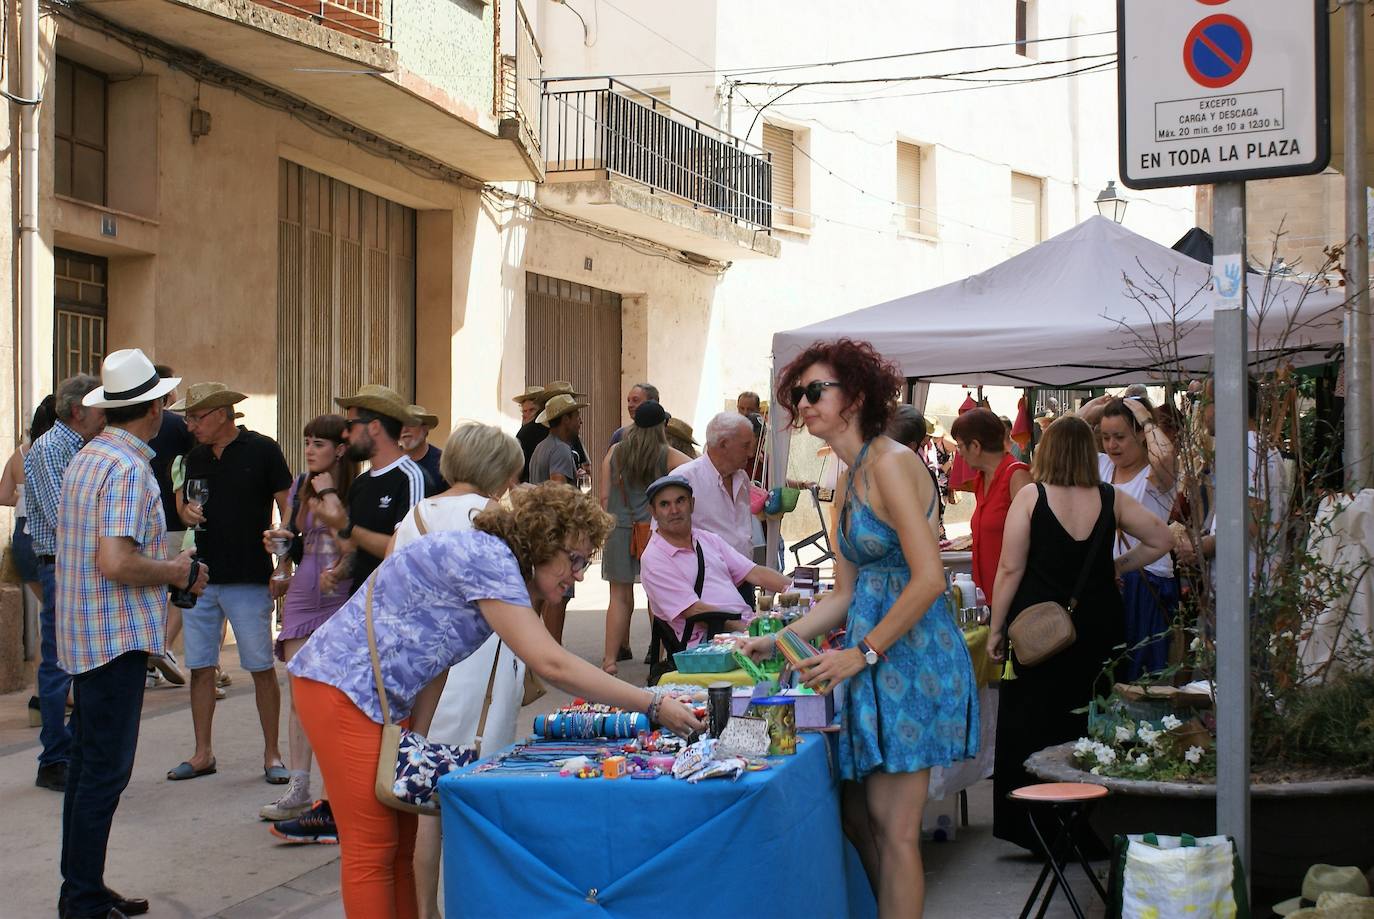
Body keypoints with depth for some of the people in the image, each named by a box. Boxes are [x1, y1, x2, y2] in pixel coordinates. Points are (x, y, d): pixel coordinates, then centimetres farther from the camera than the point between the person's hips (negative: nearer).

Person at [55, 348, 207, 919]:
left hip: (84, 636, 10)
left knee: (89, 764, 15)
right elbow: (116, 563, -27)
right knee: (106, 771, -5)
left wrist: (166, 572, 17)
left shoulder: (86, 459, 12)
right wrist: (174, 572, -11)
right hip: (116, 637, -10)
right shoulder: (129, 468, -18)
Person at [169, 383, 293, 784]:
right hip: (201, 576, 6)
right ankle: (203, 754, 18)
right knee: (200, 668, 8)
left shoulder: (262, 450, -6)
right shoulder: (195, 457, 11)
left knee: (262, 668, 1)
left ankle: (272, 754, 10)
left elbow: (287, 507, -4)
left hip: (249, 579, -5)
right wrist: (186, 511, -5)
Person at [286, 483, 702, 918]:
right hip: (343, 686, -10)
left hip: (384, 698, 10)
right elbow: (551, 664, -29)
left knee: (403, 842, 12)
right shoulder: (488, 557, -22)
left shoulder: (495, 563, 9)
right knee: (372, 849, -5)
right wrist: (653, 706, -26)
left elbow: (433, 661, 11)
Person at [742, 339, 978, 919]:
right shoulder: (851, 478, 15)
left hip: (908, 654, -9)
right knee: (857, 816, 10)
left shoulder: (890, 464, -14)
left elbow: (929, 579, -20)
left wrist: (862, 652, -17)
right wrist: (777, 641, 8)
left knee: (893, 828, -5)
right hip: (876, 662, 9)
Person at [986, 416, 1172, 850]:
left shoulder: (1030, 497, -7)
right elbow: (1160, 540, 7)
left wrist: (997, 628, 0)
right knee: (1090, 728, 12)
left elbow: (1011, 568, -8)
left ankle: (1035, 829, 7)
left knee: (1030, 730, 6)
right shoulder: (1111, 499, 1)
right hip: (1099, 626, 3)